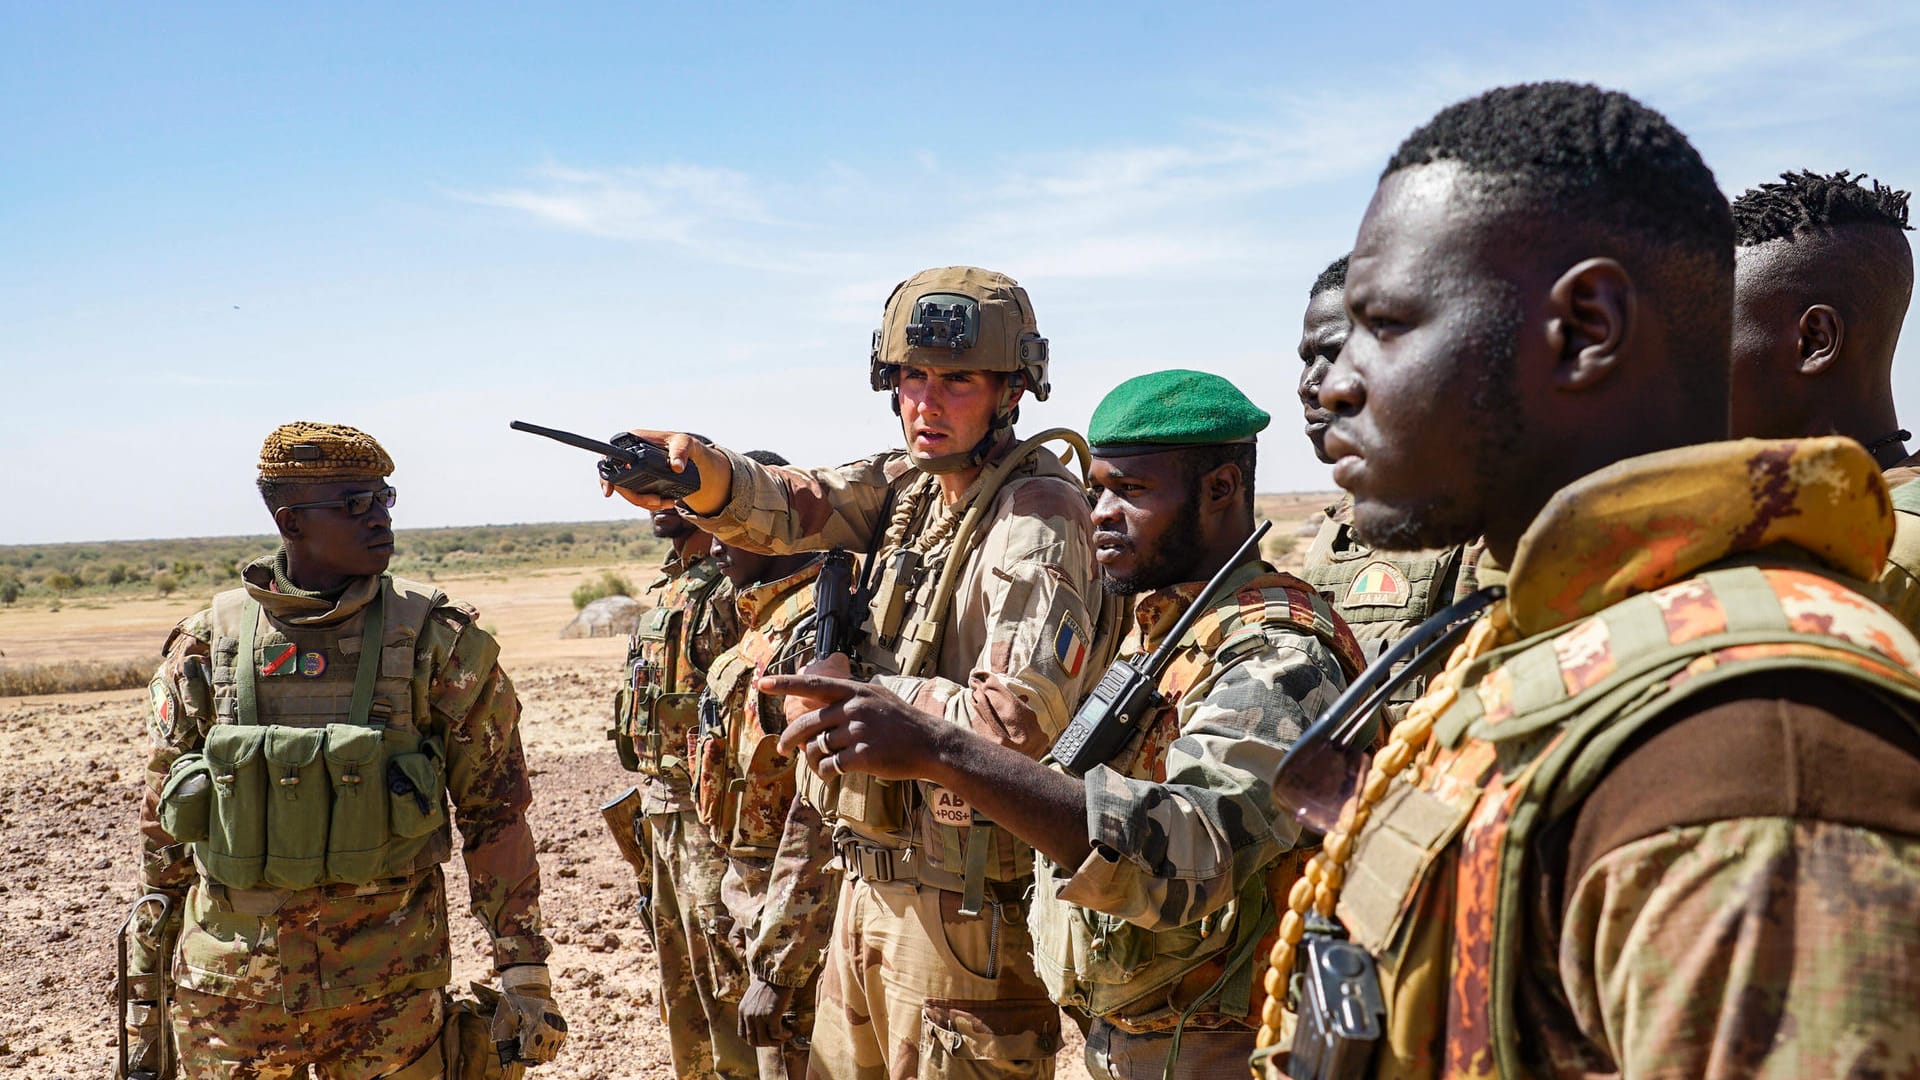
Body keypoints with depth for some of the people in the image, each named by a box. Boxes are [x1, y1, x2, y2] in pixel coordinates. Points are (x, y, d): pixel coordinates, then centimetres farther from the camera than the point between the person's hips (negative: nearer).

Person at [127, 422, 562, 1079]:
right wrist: (145, 996, 11)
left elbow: (494, 812, -2)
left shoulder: (438, 643, -6)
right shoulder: (207, 646, 0)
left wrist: (525, 976, -5)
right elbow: (163, 833, 9)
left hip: (388, 987, -1)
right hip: (230, 992, 2)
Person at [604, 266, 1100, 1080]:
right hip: (870, 882, 8)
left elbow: (1017, 722, -26)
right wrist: (700, 471, -29)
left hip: (965, 910, -7)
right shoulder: (909, 482, 7)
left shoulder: (1037, 517, -17)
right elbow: (794, 510, -8)